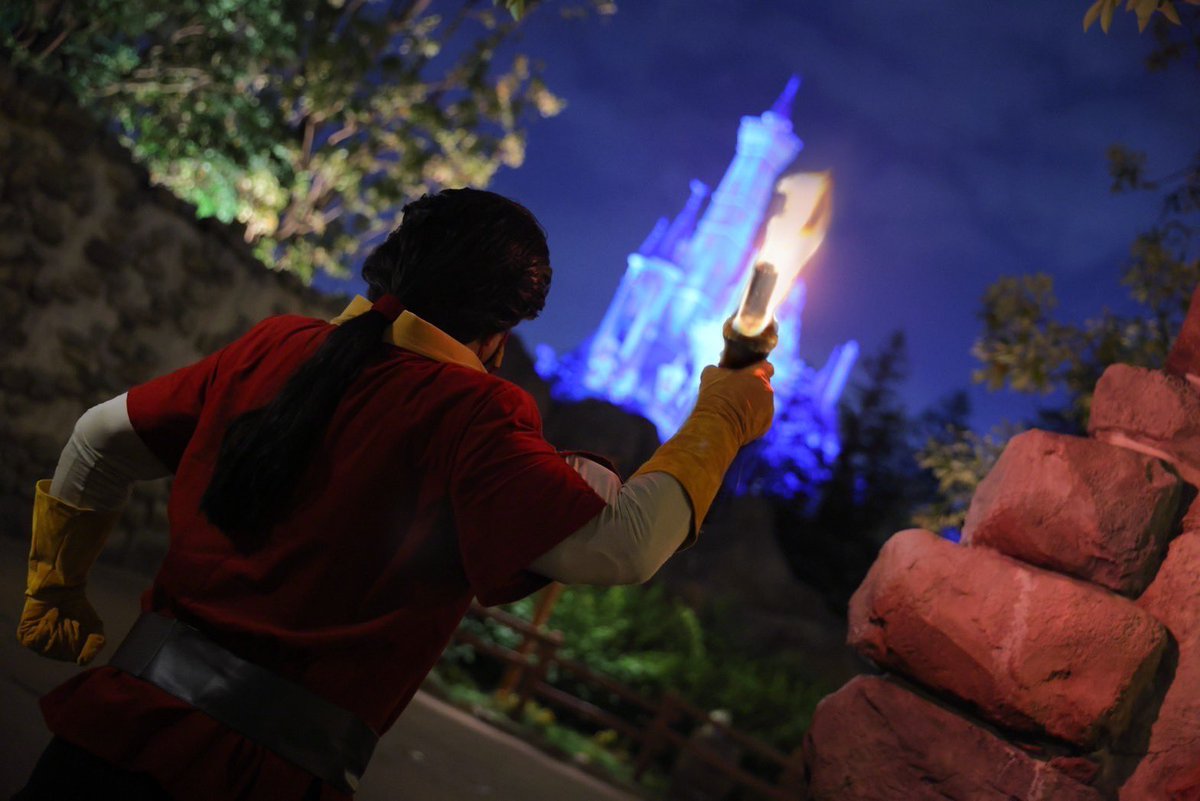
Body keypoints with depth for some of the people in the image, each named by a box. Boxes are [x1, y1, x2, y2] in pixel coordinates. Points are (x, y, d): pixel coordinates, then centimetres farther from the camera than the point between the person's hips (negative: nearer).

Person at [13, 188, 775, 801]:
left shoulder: (277, 347, 7)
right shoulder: (463, 413, -12)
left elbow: (102, 440, 15)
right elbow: (622, 545, -18)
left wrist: (55, 592, 28)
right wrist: (720, 419, -3)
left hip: (119, 717, 5)